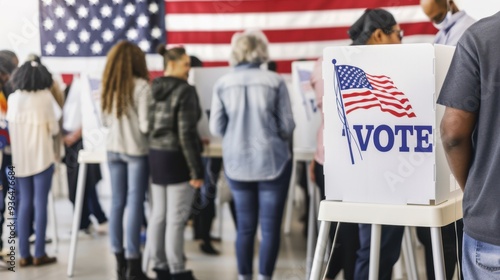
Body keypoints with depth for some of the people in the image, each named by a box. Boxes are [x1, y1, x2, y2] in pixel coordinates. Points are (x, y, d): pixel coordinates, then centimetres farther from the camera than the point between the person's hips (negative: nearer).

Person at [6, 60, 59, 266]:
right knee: (40, 203, 1)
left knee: (24, 203, 10)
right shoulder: (45, 96, -10)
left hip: (20, 157, 4)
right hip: (41, 156, -4)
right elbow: (54, 128, -6)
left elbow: (11, 126, 7)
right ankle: (39, 254, 4)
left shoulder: (13, 98, 2)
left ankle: (24, 254, 10)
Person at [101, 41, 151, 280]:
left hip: (113, 149, 6)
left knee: (117, 203, 10)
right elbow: (145, 125, -15)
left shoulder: (108, 86, 6)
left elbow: (105, 121, 14)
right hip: (136, 150, -5)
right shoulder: (141, 86, -13)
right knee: (134, 204, -1)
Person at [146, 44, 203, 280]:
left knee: (158, 215, 12)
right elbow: (187, 133, -19)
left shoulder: (152, 89, 7)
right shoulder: (185, 91, -15)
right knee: (176, 219, -2)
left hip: (154, 156, 8)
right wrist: (196, 170, -15)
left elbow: (147, 125, 12)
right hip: (177, 158, -8)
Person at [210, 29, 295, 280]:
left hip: (237, 163, 3)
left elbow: (216, 128, 1)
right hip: (271, 161, -3)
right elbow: (287, 127, -6)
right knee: (270, 227, 4)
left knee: (245, 226, 13)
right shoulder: (275, 81, -9)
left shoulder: (222, 84, -2)